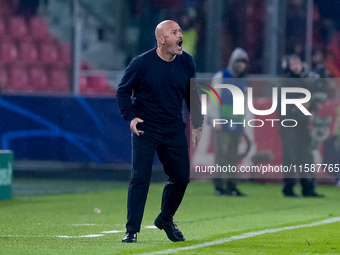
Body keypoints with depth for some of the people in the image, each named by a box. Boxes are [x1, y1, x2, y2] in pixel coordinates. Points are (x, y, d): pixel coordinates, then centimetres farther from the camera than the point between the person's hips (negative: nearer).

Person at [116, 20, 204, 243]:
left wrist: (197, 124, 11)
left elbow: (192, 95, 12)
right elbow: (123, 90, -2)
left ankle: (166, 220, 30)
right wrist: (130, 116, -13)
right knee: (140, 177, -10)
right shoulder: (142, 63, -13)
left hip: (174, 130, 4)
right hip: (145, 129, -4)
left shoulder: (186, 62, 0)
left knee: (181, 178, 6)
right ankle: (132, 230, -4)